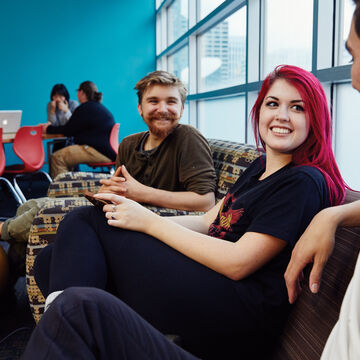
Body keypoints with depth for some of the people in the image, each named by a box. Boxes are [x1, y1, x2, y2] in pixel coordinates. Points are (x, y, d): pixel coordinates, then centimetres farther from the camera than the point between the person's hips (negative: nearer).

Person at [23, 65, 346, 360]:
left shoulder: (305, 182, -10)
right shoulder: (260, 167, 17)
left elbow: (238, 262, -17)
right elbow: (206, 223, 15)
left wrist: (150, 222, -11)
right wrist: (136, 212, 0)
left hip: (240, 320, -9)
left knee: (86, 221, -8)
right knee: (52, 261, 1)